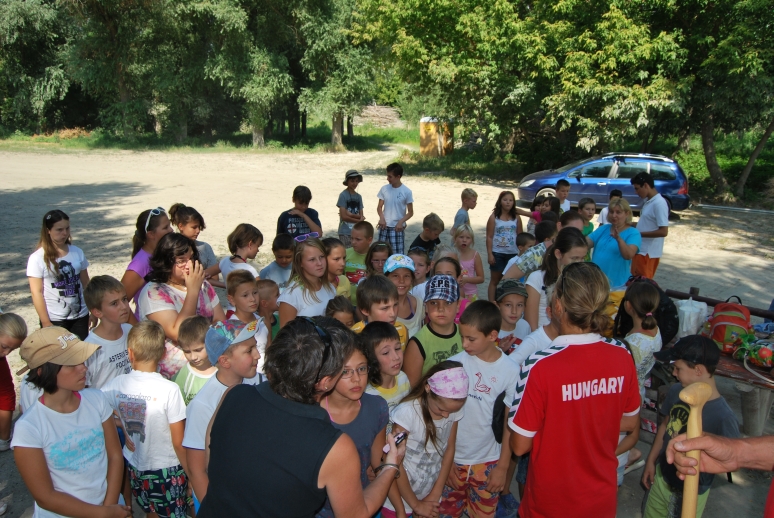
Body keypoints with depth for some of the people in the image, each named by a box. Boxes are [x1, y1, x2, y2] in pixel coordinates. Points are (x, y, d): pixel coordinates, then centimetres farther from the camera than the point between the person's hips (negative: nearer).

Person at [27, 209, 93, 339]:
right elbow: (36, 292, -10)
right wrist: (46, 323, -12)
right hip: (54, 319, -3)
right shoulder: (37, 258, -9)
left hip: (80, 316, 3)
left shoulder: (77, 252, 2)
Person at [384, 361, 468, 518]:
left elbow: (449, 449, 0)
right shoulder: (407, 412, -27)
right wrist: (415, 504, -10)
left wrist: (436, 493, -1)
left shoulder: (454, 409, -12)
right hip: (401, 499, -3)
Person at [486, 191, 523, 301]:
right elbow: (489, 237, -4)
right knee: (495, 280, 5)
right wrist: (489, 254, -10)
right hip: (498, 253, -3)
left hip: (513, 254, 3)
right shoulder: (494, 217, -3)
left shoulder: (516, 218, 6)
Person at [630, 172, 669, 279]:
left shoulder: (659, 203, -18)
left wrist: (639, 234, -20)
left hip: (648, 252, -9)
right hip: (641, 250, 9)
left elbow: (663, 231, -22)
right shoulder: (647, 201, 9)